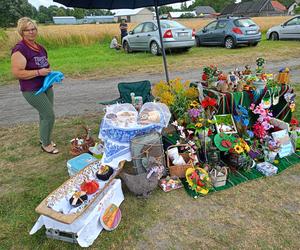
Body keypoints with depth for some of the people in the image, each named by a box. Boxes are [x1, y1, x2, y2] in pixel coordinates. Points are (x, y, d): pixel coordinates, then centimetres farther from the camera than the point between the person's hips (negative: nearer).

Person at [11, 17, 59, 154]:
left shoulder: (40, 47, 10)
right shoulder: (19, 49, -15)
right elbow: (16, 72, -20)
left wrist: (50, 72, 4)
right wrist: (38, 72, -24)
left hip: (46, 86, 8)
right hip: (32, 90, -8)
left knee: (45, 114, 14)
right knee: (49, 115, -8)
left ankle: (43, 138, 33)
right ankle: (46, 144, 11)